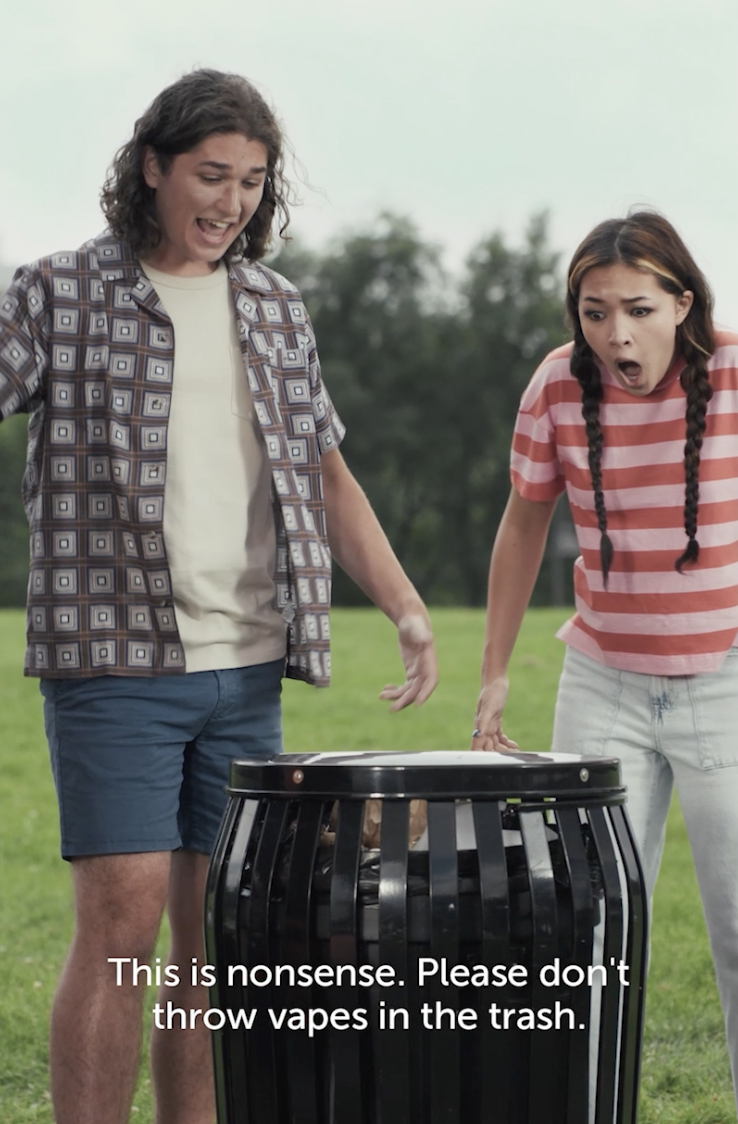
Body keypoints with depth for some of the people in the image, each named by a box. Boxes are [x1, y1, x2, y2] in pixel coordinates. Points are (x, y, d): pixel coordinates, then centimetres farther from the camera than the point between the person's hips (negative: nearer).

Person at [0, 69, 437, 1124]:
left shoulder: (274, 307, 14)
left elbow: (326, 474, 20)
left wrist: (406, 607, 11)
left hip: (247, 669, 5)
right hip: (114, 658, -5)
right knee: (123, 919, -9)